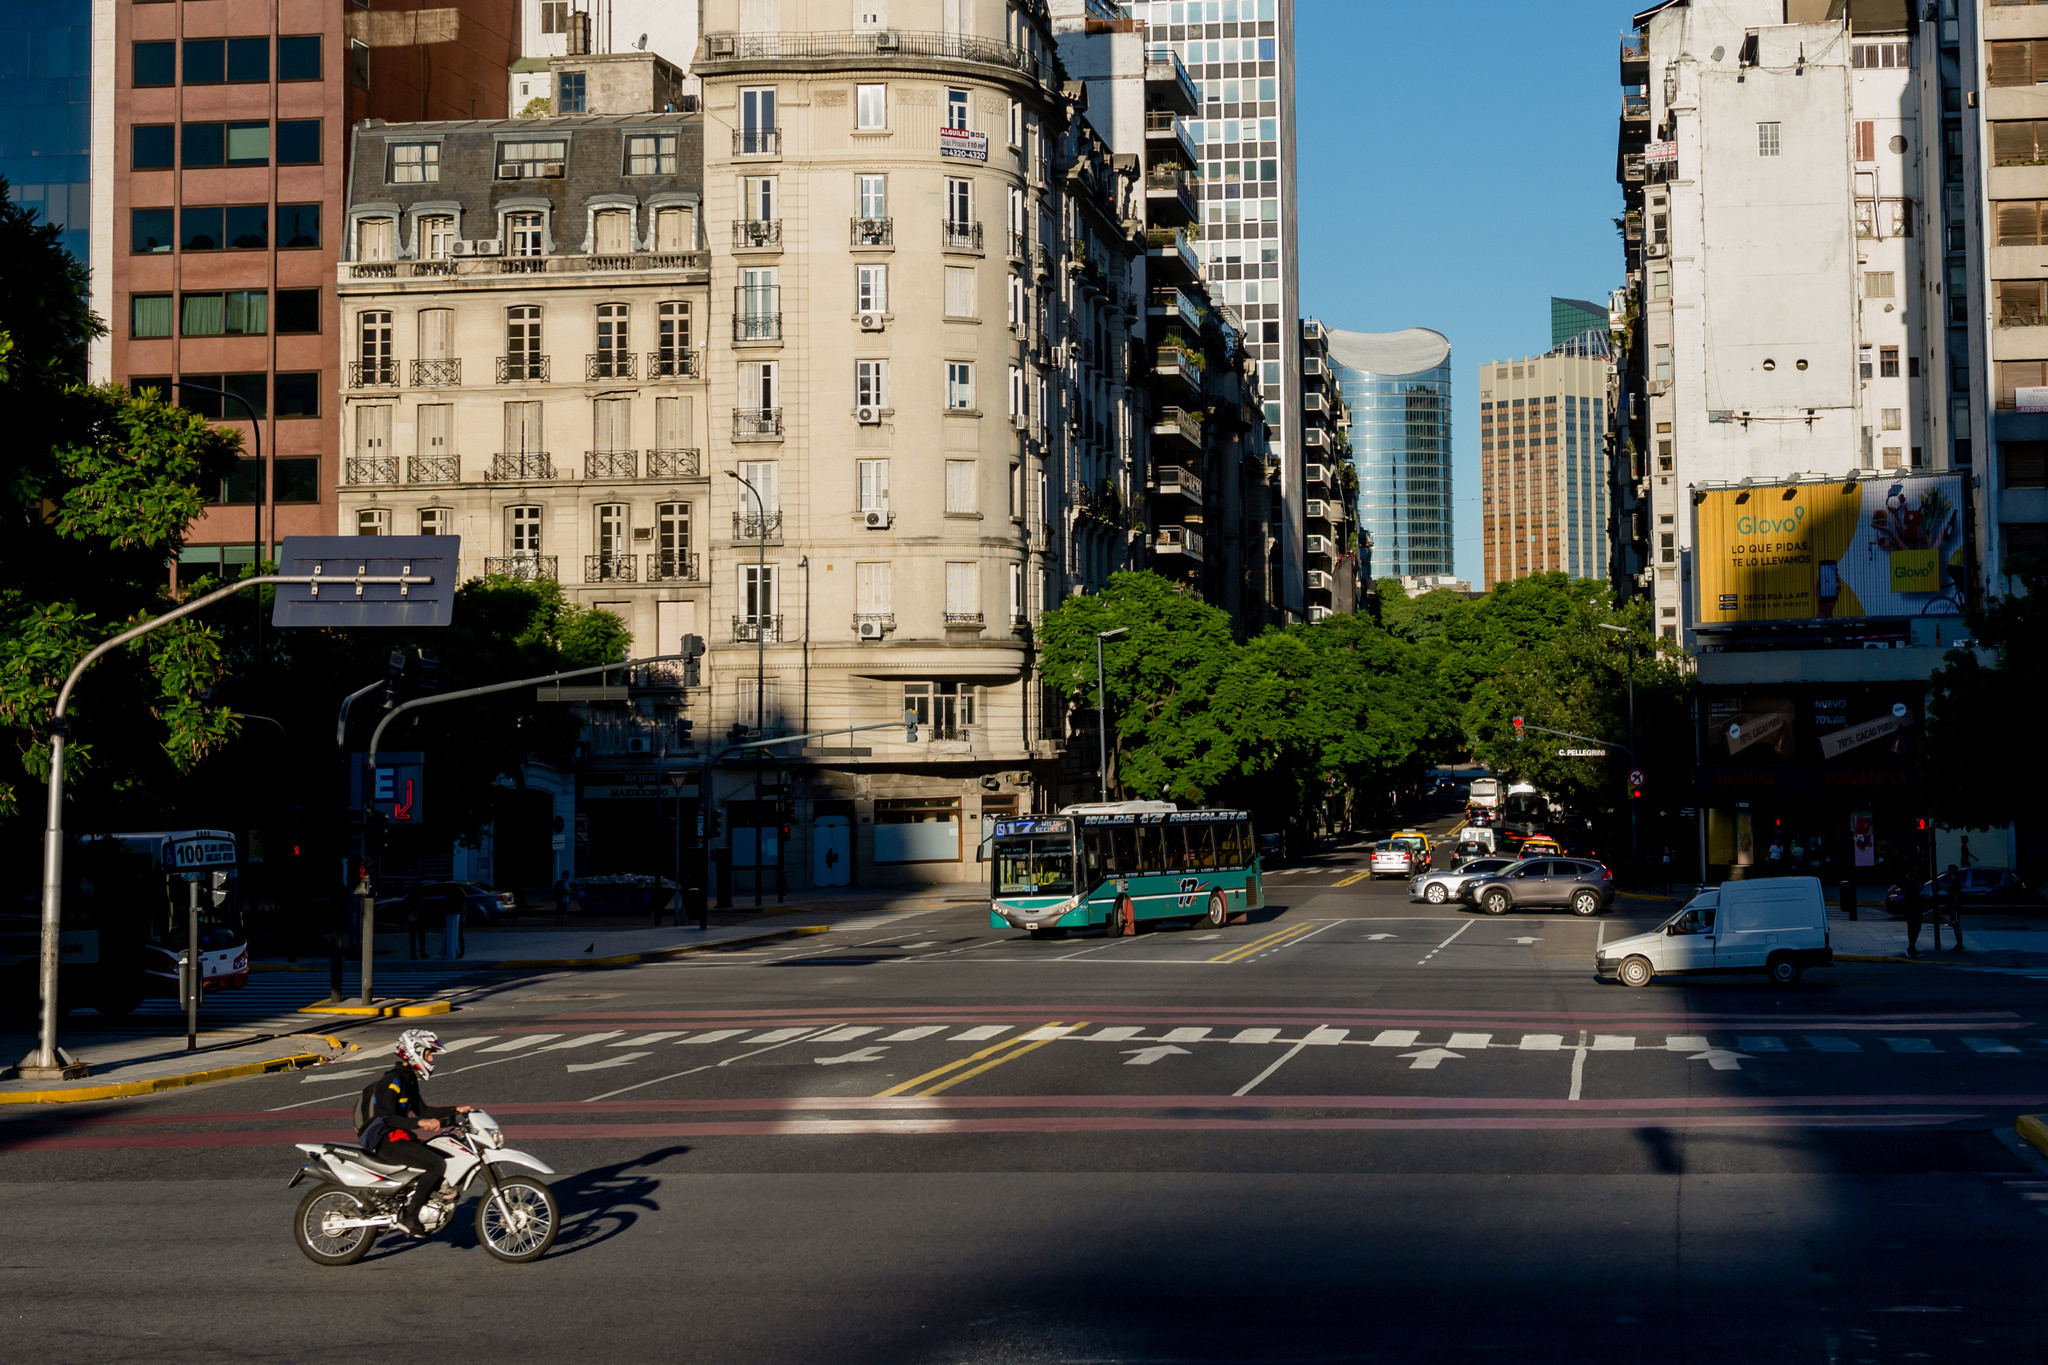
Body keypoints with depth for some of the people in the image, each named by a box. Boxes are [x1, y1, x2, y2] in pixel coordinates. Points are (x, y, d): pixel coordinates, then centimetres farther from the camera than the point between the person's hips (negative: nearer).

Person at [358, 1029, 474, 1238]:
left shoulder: (409, 1079, 15)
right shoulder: (392, 1081, -16)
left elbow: (422, 1110, 23)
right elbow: (386, 1117, -27)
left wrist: (456, 1110, 16)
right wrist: (420, 1123, -38)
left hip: (399, 1137, 10)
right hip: (385, 1140, -10)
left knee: (446, 1157, 9)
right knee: (437, 1164, -24)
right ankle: (408, 1217, -22)